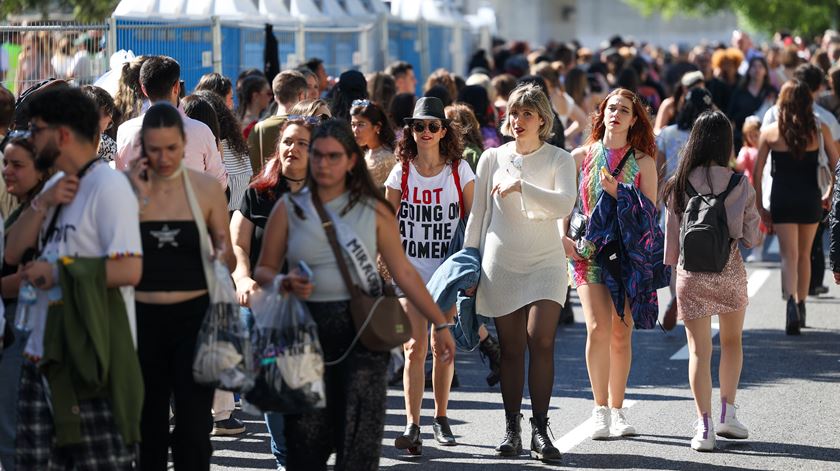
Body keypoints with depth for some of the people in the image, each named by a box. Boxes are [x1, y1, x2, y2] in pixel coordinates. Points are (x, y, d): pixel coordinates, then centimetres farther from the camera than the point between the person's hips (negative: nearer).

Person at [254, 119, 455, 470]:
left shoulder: (373, 210, 6)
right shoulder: (290, 208, 7)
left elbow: (404, 273, 7)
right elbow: (263, 270, 10)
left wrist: (440, 324, 4)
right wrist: (287, 283, -12)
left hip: (361, 326, -1)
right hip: (307, 327, 1)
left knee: (359, 441, -7)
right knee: (307, 440, 0)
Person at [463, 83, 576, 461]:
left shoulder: (559, 160, 3)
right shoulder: (492, 159, 8)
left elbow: (565, 204, -15)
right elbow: (478, 213, 13)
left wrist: (521, 186, -23)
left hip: (545, 262, -1)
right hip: (501, 264, 2)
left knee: (541, 341, -14)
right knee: (511, 349, 2)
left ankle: (540, 430, -10)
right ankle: (511, 430, 8)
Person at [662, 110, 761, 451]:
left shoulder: (679, 184, -4)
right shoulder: (739, 185, -6)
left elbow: (671, 235, 1)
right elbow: (752, 237, -1)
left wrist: (672, 269, 13)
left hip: (691, 272, 0)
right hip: (730, 270, 0)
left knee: (699, 349, 4)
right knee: (732, 341, 21)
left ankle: (704, 426, -2)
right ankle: (728, 413, 20)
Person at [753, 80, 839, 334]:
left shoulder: (770, 132, -3)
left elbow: (757, 173, -2)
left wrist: (760, 208, 5)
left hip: (782, 199, -1)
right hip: (810, 199, 1)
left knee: (789, 255, -3)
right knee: (805, 254, 17)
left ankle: (792, 301, -28)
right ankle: (801, 307, 27)